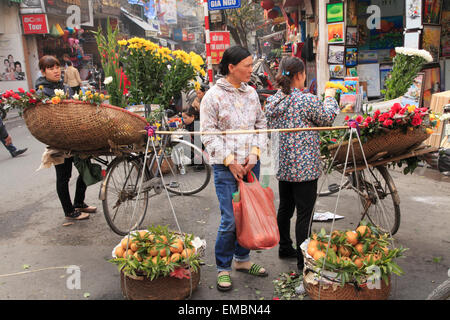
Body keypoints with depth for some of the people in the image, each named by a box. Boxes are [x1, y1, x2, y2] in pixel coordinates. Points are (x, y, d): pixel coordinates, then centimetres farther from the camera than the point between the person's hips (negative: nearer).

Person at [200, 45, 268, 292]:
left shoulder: (251, 93, 9)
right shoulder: (213, 96, -7)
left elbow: (261, 124, 13)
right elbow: (208, 134, -9)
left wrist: (255, 152, -2)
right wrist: (231, 161, -13)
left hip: (251, 164, 6)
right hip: (226, 168, -6)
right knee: (230, 221, -5)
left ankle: (242, 258, 33)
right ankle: (223, 268, 15)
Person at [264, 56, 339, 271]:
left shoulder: (272, 101, 4)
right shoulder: (307, 101, -16)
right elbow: (327, 119, -1)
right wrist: (330, 98, 18)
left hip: (282, 165, 7)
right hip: (304, 167, -7)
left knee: (285, 208, 20)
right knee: (304, 213, 1)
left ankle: (285, 248, 35)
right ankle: (303, 260, 9)